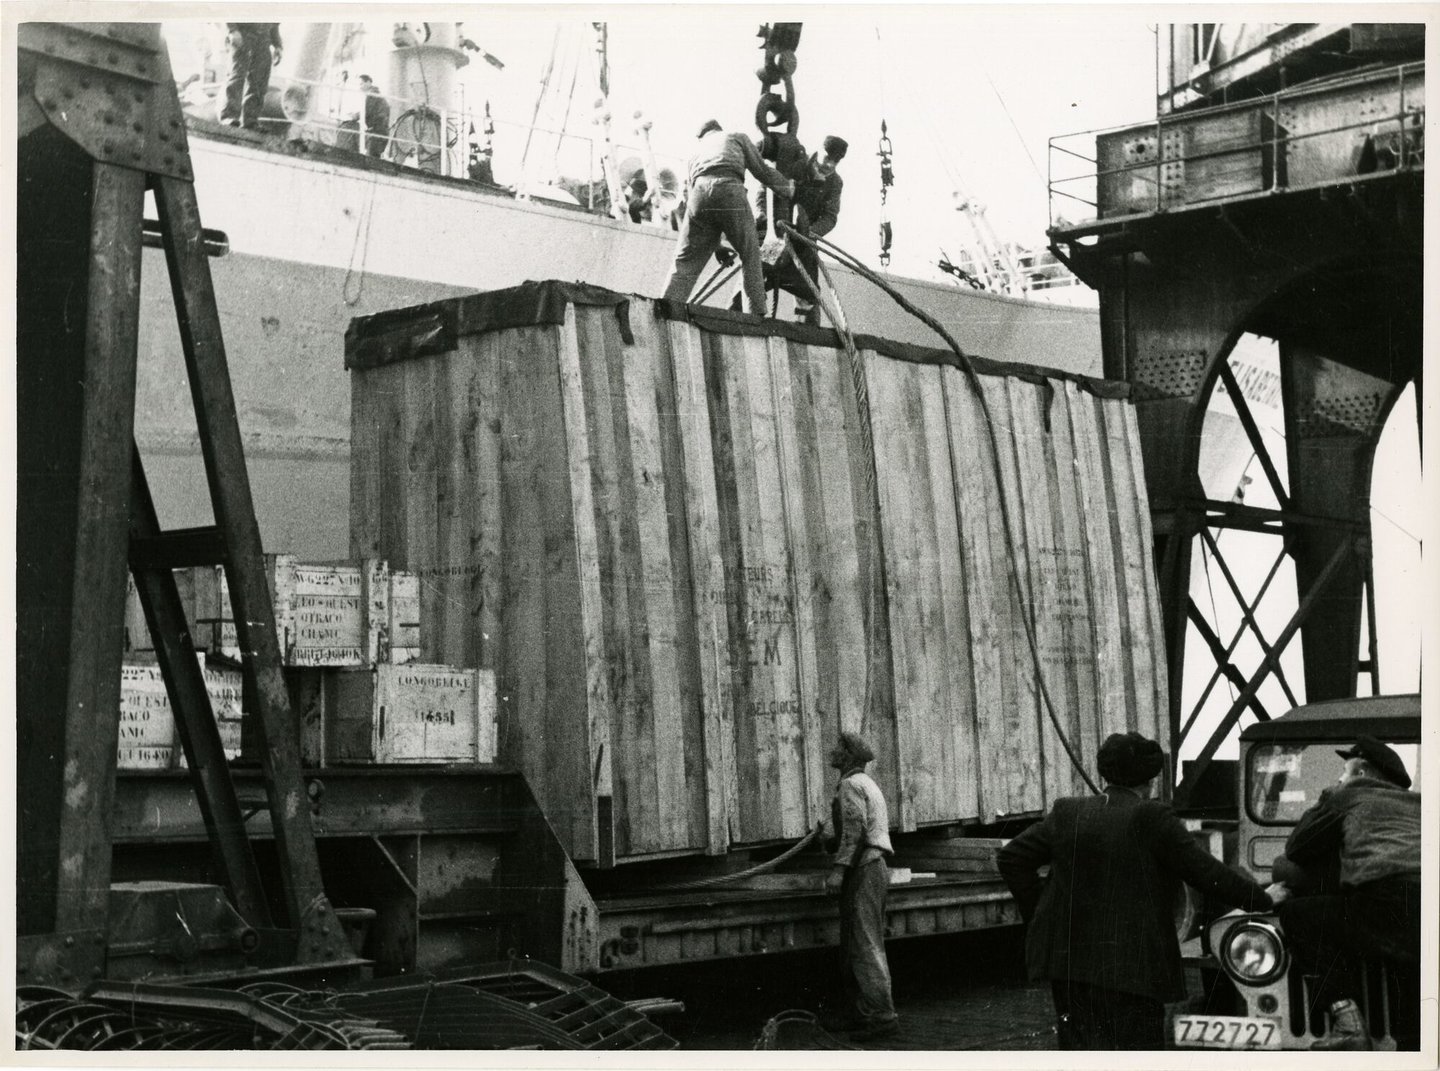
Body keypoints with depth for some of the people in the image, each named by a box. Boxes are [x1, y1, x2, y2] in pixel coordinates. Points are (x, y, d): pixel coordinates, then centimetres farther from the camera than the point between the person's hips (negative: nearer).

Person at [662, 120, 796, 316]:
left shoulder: (697, 151, 39)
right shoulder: (737, 138, 30)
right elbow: (760, 169, 22)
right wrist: (789, 187, 39)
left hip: (699, 192, 3)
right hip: (730, 189, -3)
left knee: (685, 260, 3)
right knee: (750, 254, 8)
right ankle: (756, 312, 1)